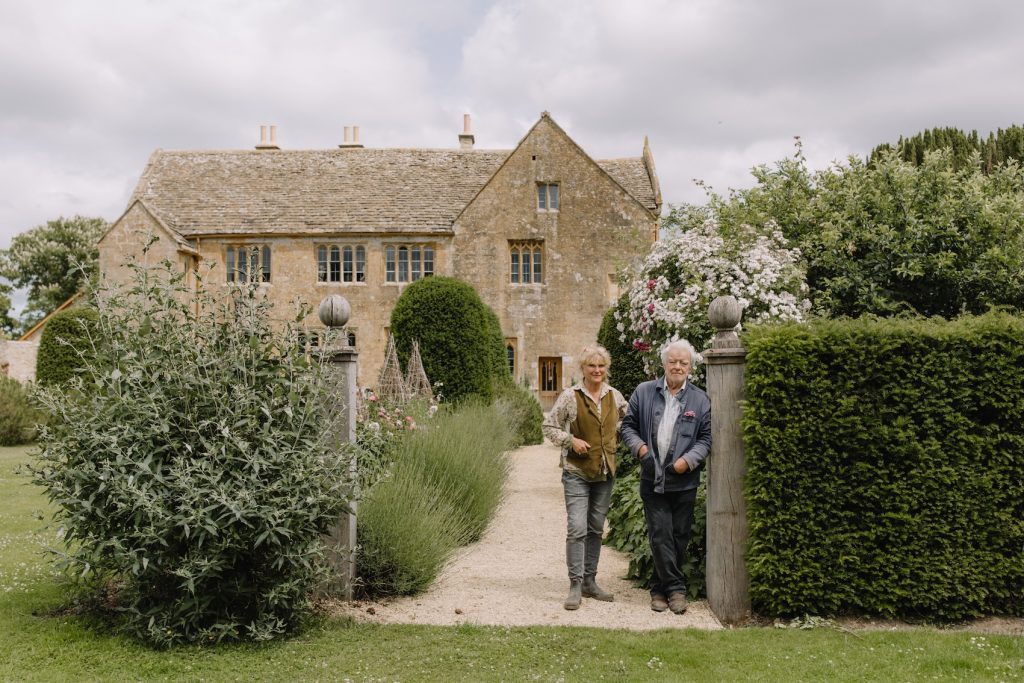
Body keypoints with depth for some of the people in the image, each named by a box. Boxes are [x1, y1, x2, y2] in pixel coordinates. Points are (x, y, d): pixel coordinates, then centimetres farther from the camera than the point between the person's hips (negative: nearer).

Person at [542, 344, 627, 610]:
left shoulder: (615, 396, 4)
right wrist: (570, 440, -15)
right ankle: (575, 585, -5)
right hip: (577, 472, -5)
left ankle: (590, 581, 22)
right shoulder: (570, 396, -7)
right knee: (577, 529, -11)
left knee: (596, 529, 12)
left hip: (605, 472, 5)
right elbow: (549, 426, -2)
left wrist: (618, 441, 5)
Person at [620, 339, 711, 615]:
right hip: (652, 479, -1)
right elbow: (628, 425, 9)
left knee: (679, 537, 7)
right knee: (660, 535, -4)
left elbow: (706, 437, 3)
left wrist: (688, 460, -11)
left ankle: (660, 588, 22)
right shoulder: (644, 392, 4)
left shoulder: (700, 400, 3)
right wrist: (640, 448, -7)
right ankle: (675, 588, 7)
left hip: (684, 481, 1)